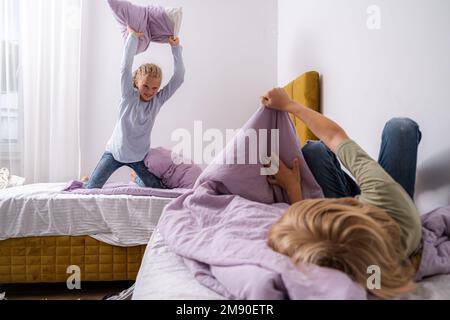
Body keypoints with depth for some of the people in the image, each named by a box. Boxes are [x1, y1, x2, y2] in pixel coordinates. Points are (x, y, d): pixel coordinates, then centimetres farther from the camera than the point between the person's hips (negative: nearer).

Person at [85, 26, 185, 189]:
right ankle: (86, 181, 34)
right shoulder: (129, 96, -15)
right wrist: (133, 36, -28)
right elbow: (126, 68, -27)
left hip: (139, 156, 2)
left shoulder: (158, 100, -9)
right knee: (91, 189, -5)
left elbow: (179, 78, -16)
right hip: (116, 151, -2)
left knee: (159, 190, 3)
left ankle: (137, 177, 35)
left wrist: (176, 48, -21)